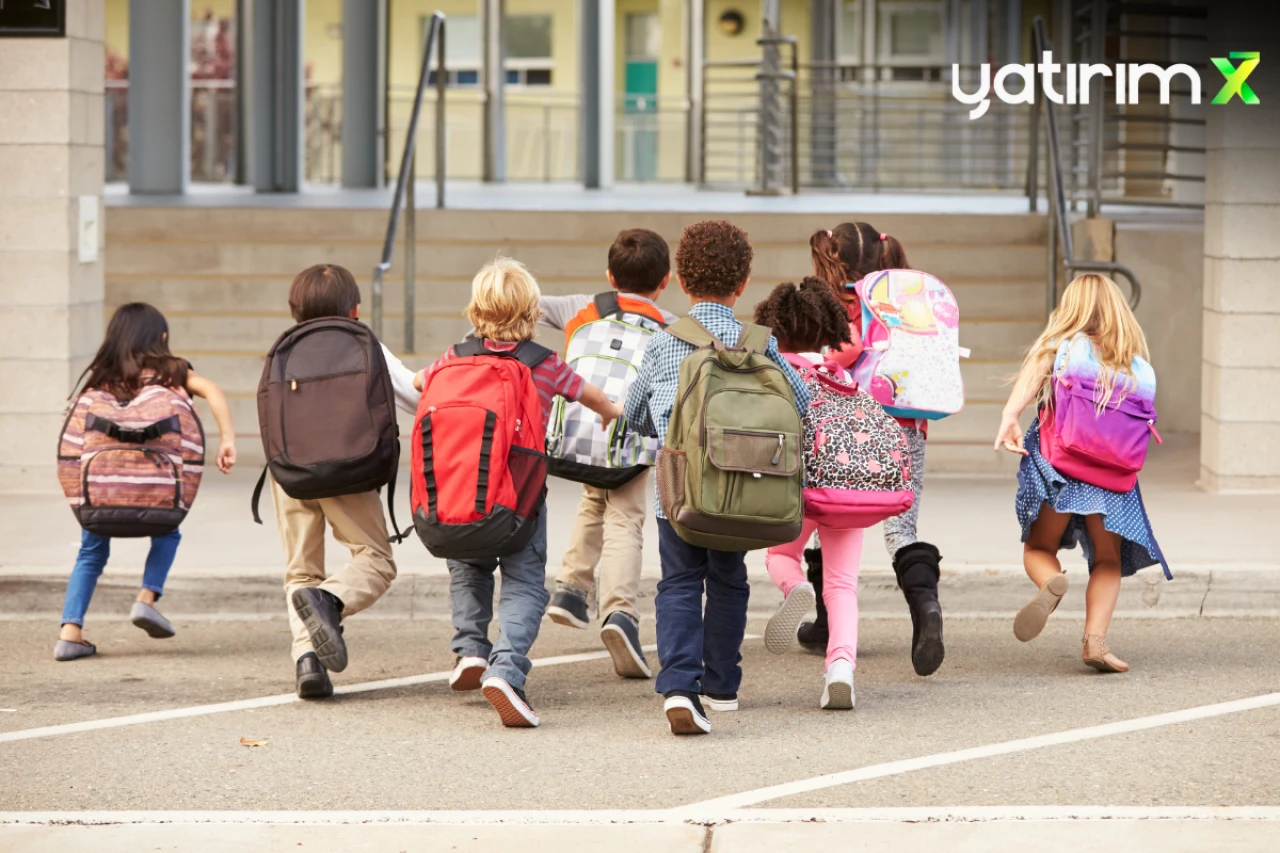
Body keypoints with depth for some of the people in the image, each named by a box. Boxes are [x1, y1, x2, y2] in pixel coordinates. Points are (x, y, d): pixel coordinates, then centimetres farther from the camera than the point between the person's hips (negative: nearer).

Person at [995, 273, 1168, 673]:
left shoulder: (1061, 345, 7)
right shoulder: (1141, 366, 12)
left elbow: (1034, 372, -13)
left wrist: (1009, 415, -26)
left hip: (1056, 460, -1)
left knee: (1038, 548, 15)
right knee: (1108, 561, 14)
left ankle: (1051, 583, -20)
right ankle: (1094, 637, -8)